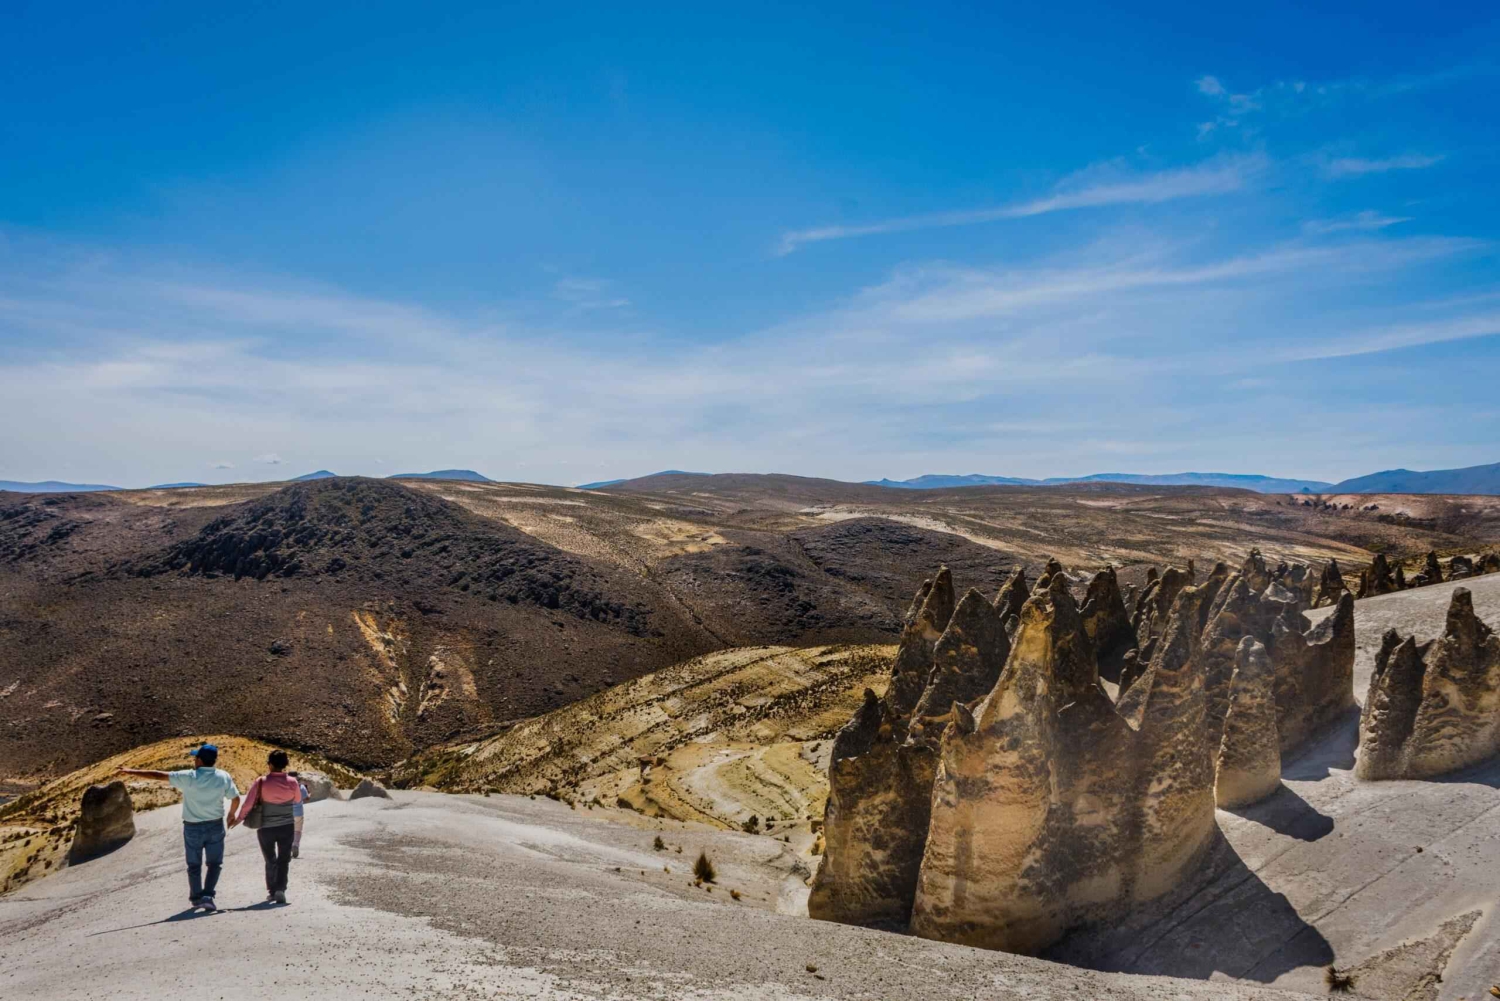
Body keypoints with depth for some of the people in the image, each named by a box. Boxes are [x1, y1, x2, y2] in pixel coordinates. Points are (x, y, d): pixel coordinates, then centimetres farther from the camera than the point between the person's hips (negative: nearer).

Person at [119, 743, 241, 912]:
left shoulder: (189, 777, -14)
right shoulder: (224, 777, -9)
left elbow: (158, 775, -12)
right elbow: (236, 798, -5)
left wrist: (131, 772, -3)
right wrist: (232, 814, 16)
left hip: (193, 827, 0)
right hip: (215, 826, 0)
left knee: (194, 865, 17)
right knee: (215, 863, 11)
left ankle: (196, 897, 24)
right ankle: (207, 895, -4)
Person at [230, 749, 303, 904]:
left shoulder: (261, 782, -14)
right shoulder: (292, 782, -9)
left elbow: (248, 804, -11)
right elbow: (298, 800, 7)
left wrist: (238, 819, 4)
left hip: (266, 828, 0)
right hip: (287, 827, 0)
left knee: (270, 861, 18)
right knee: (283, 860, 8)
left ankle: (271, 891, 20)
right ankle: (280, 889, -8)